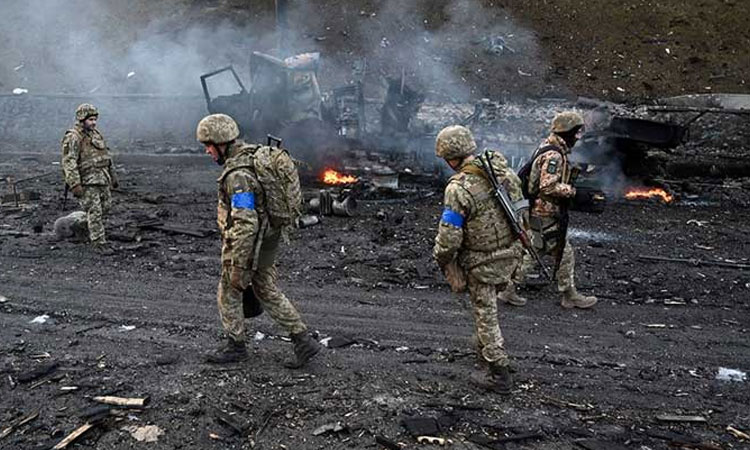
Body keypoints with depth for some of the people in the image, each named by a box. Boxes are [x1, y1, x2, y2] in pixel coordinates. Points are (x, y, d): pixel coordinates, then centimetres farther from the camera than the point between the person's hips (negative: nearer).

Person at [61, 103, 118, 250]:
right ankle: (99, 242, 2)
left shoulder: (96, 134, 14)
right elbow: (68, 162, -18)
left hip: (102, 179, 8)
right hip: (86, 182, -8)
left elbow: (106, 156, 22)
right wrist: (75, 184, -24)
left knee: (106, 205, 12)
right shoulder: (73, 137, -12)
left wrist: (113, 176, 22)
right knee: (94, 212, -5)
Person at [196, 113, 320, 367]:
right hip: (267, 240, 9)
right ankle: (303, 341, 15)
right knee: (267, 292, 17)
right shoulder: (255, 155, 4)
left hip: (247, 245, -9)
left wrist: (238, 266, -26)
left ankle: (235, 346, 29)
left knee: (228, 294, 12)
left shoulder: (238, 175, -27)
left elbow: (245, 224, -31)